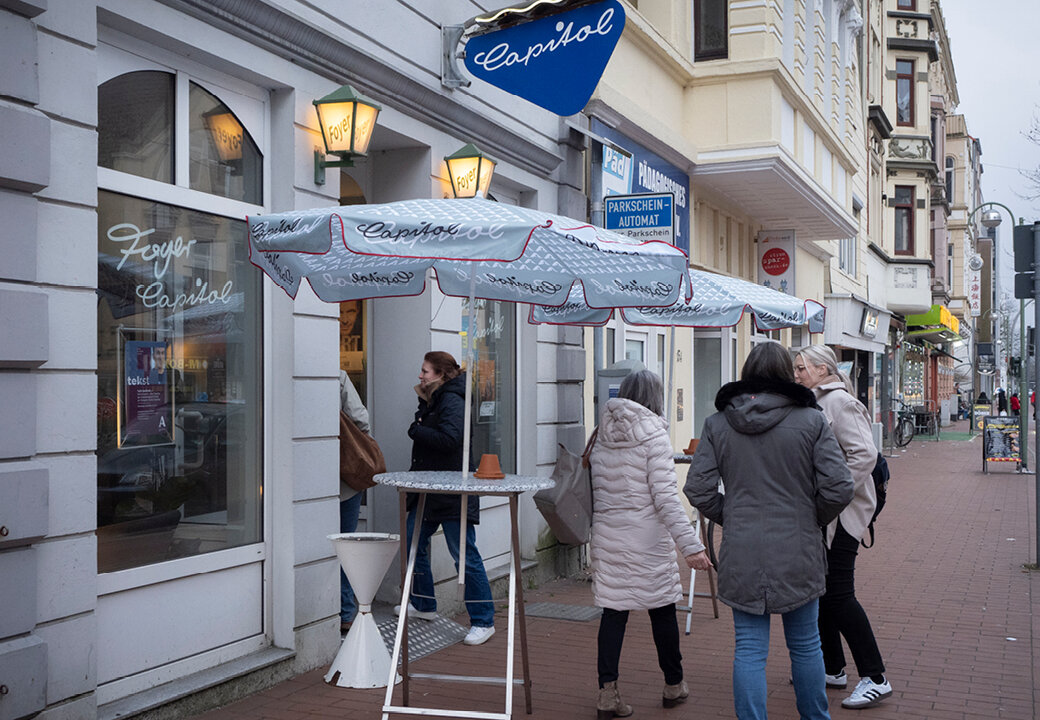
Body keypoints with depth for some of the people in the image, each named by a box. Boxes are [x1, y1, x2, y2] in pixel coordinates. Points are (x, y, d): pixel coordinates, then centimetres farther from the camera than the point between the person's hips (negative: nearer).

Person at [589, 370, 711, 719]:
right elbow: (665, 497, -16)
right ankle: (673, 685, 26)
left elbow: (594, 492, 10)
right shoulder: (654, 436, -10)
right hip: (646, 537, -4)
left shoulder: (602, 437, 6)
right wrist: (690, 545, -16)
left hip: (606, 536, 5)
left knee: (613, 611, 7)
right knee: (662, 609, 11)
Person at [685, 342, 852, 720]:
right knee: (805, 645, 17)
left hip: (742, 554, 1)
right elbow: (838, 487, -10)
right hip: (797, 551, 0)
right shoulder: (811, 421, -5)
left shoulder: (717, 424, 0)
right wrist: (813, 519, 8)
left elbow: (698, 489, -3)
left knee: (749, 649, 6)